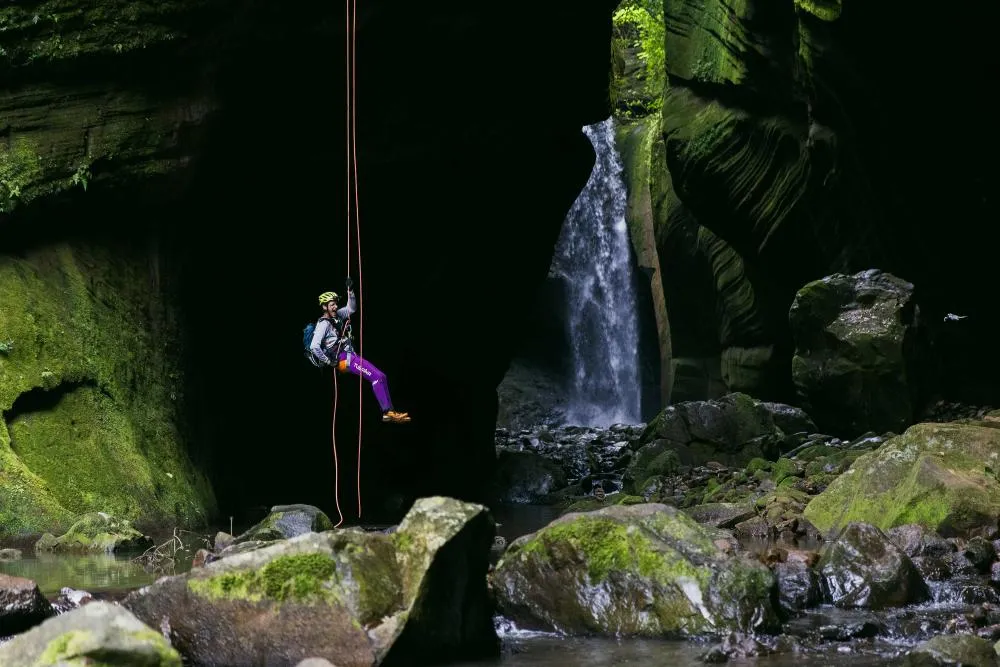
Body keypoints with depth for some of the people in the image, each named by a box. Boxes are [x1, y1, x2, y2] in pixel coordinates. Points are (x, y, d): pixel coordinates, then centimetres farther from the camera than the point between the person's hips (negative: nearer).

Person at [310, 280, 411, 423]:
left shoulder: (336, 316, 14)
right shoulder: (323, 324, -11)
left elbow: (351, 308, 26)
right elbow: (314, 347, -20)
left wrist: (350, 291, 11)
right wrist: (328, 362, -13)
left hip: (351, 356, 10)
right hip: (344, 359, -10)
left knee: (381, 377, 3)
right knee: (377, 377, -19)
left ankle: (389, 411, -1)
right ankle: (387, 412, -21)